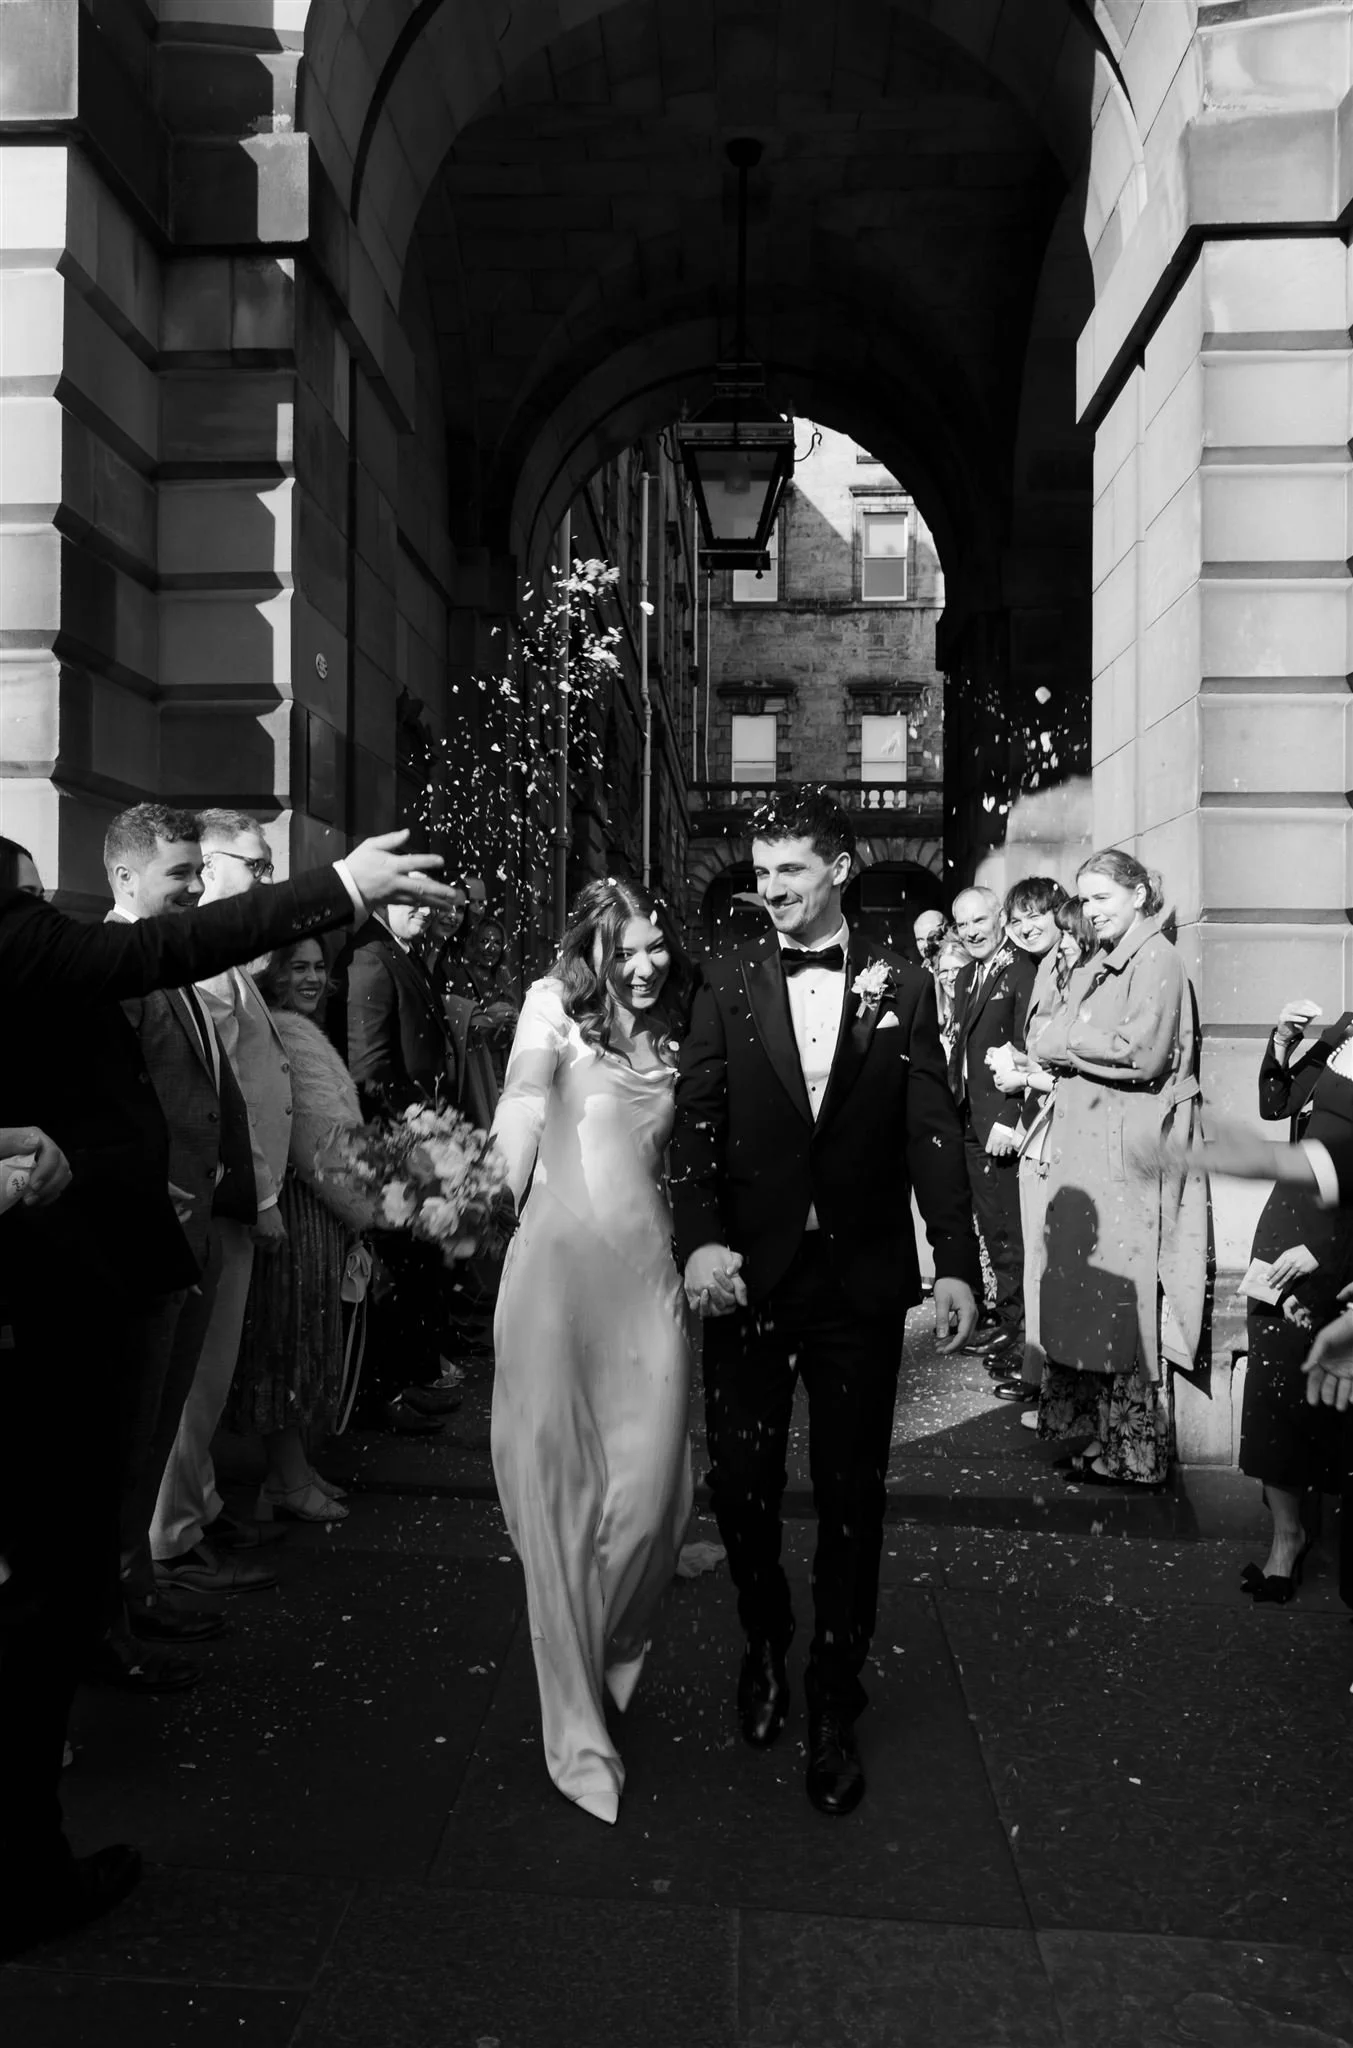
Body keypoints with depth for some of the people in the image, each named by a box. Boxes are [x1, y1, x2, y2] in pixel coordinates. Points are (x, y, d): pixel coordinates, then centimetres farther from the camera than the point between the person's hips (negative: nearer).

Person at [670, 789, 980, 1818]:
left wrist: (958, 1262, -11)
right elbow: (697, 1120, -2)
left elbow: (934, 1132, -2)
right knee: (741, 1482, 8)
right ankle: (765, 1644, 38)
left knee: (852, 1495, 8)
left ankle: (834, 1706, 25)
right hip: (748, 1271, 1)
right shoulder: (727, 984, 4)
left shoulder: (903, 988, 2)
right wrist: (700, 1238, -16)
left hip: (863, 1279, 0)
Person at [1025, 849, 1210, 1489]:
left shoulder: (1156, 960, -8)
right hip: (1085, 1151, 8)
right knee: (1087, 1297, 10)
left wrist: (1065, 1041, -9)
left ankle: (1136, 1454, 8)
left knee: (1124, 1303, -2)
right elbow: (1049, 1038, 15)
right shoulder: (1098, 967, 17)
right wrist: (1050, 1042, -7)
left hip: (1127, 1155, -8)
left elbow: (1143, 1054, -18)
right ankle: (1101, 1435, 19)